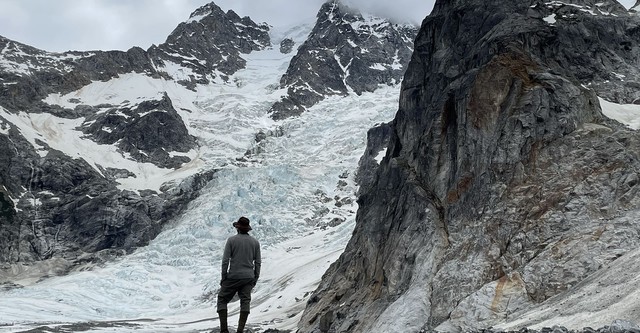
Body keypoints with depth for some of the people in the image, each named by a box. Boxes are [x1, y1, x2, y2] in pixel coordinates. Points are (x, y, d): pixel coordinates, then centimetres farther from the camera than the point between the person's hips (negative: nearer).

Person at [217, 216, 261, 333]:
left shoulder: (231, 240, -5)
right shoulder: (255, 242, 4)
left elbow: (225, 260, -8)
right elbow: (258, 262, 6)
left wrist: (223, 277, 0)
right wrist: (255, 278, 14)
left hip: (233, 276, -2)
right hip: (249, 278, 3)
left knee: (222, 299, 10)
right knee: (245, 302, 6)